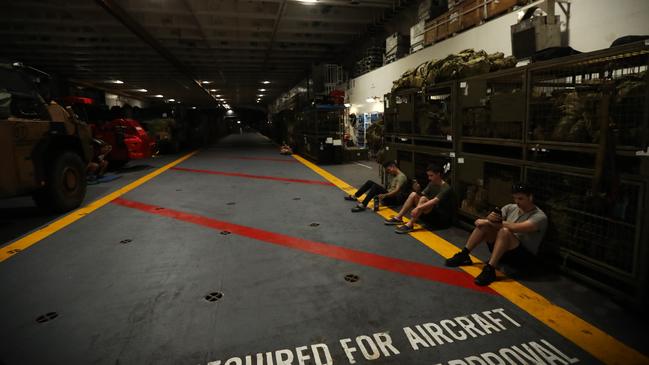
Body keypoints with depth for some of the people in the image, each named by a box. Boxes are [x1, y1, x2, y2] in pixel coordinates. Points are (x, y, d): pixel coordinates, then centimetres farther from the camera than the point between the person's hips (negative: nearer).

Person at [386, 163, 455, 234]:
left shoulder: (446, 188, -19)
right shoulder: (432, 184, 8)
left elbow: (434, 201, -33)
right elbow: (422, 194, 3)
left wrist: (418, 208, -42)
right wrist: (417, 191, -18)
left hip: (443, 218, -8)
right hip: (432, 214, 8)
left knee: (423, 199, -31)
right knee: (413, 194, -6)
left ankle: (410, 225, -35)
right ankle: (398, 218, -8)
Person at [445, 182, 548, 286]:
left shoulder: (539, 217, -12)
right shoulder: (511, 208, 6)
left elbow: (517, 228, -30)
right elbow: (487, 220, -3)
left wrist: (490, 222, -25)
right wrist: (489, 218, -28)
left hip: (523, 255, -5)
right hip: (502, 249, 6)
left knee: (504, 231, -34)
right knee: (484, 224, -17)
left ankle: (490, 269, -35)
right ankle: (463, 255, -13)